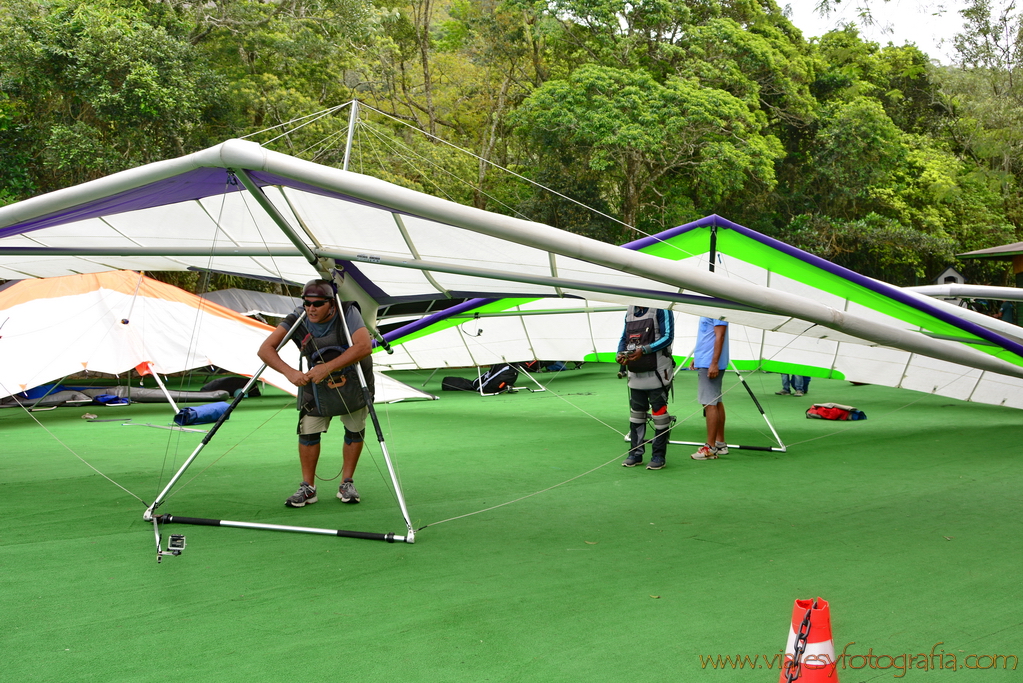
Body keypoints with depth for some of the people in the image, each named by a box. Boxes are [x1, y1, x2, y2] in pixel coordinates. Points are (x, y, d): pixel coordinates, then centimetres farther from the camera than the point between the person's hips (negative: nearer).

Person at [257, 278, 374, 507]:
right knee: (308, 430, -5)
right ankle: (308, 487, 7)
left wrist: (327, 368, -45)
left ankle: (347, 484, 18)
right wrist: (289, 372, -42)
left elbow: (364, 346, -40)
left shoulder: (348, 314, -27)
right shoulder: (297, 320, -21)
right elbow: (265, 349, -25)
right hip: (315, 382, 1)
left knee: (355, 430, 3)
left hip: (353, 380, -1)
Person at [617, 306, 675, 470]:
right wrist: (620, 353, -2)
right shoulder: (630, 311, 13)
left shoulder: (661, 309, -7)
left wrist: (644, 350, -21)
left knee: (659, 412, -2)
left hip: (656, 373, -7)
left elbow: (667, 337, -13)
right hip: (635, 373, 7)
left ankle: (659, 456, 6)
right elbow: (624, 337, 19)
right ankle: (635, 454, 20)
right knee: (636, 413, 11)